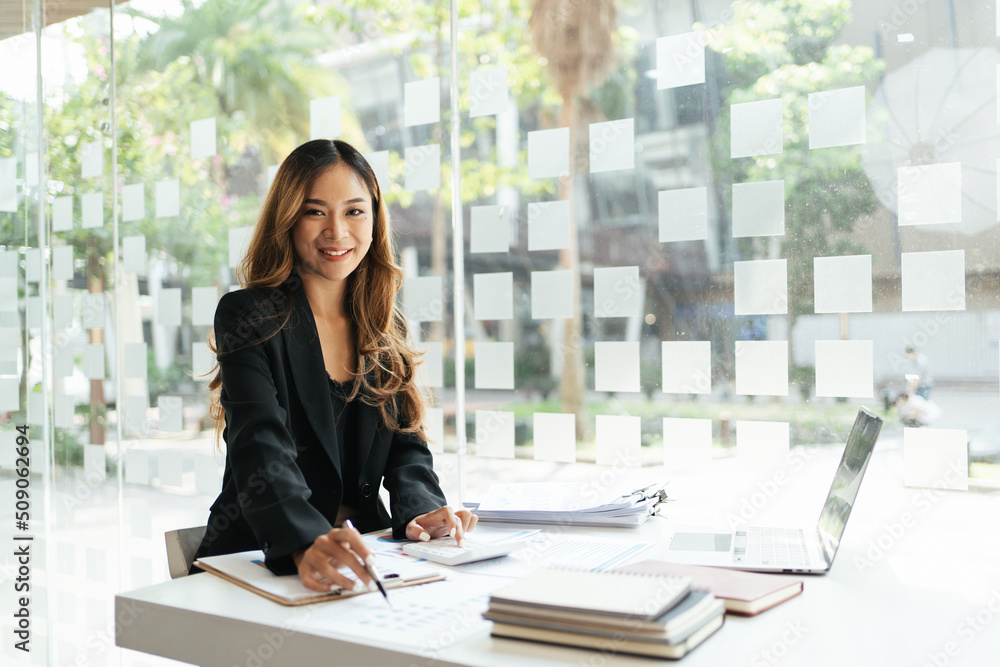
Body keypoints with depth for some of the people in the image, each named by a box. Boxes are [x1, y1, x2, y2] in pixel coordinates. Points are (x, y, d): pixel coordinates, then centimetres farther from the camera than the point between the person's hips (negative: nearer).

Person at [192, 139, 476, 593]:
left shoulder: (383, 328, 10)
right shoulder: (248, 316, -6)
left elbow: (405, 442, 5)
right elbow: (259, 447, -21)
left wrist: (421, 509, -18)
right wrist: (306, 545, -39)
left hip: (359, 556, 4)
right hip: (257, 563, -4)